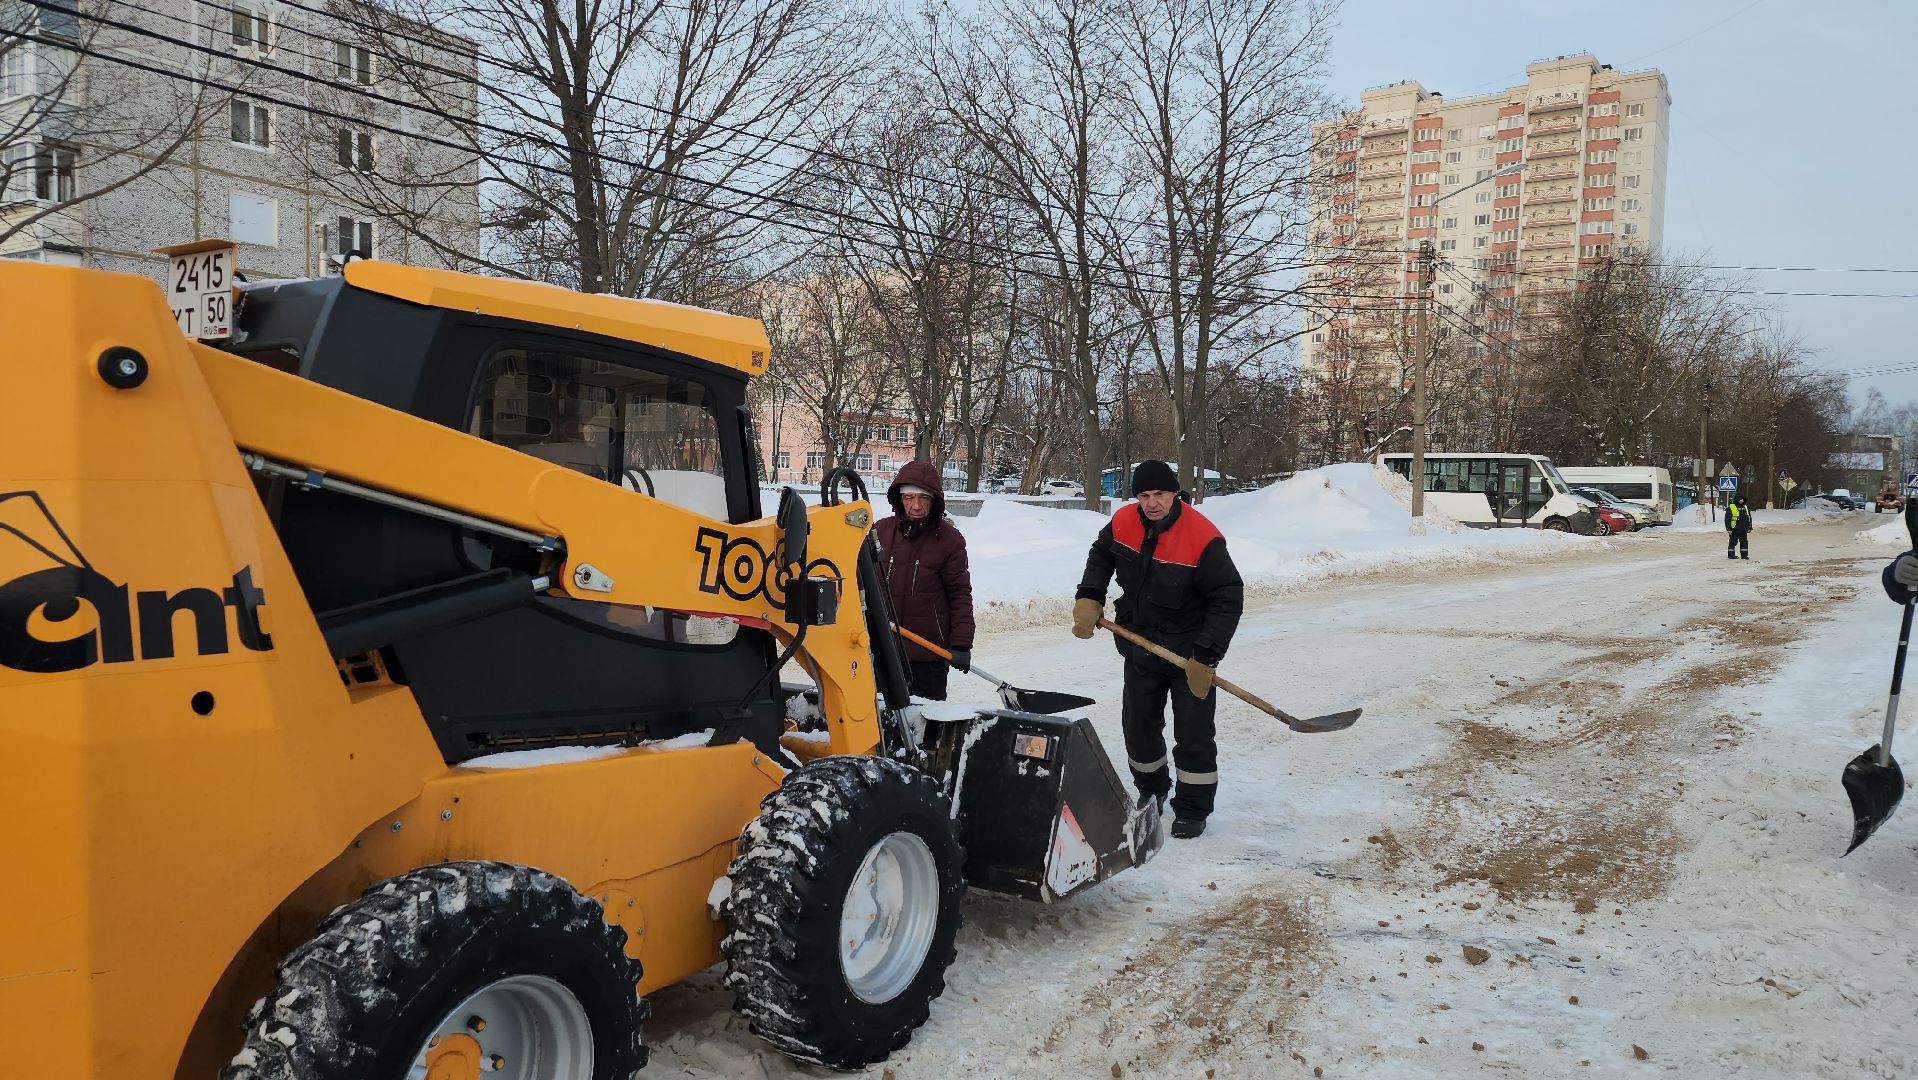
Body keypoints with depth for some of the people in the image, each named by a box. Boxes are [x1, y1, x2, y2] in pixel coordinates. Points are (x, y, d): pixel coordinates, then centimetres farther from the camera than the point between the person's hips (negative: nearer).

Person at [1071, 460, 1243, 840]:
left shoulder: (1202, 538, -25)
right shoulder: (1123, 522, -9)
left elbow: (1228, 598, -21)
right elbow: (1101, 556, 13)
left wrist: (1206, 656, -23)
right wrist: (1088, 599, -1)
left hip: (1188, 651, -5)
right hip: (1139, 647, 5)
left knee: (1194, 733, 2)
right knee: (1138, 725, 16)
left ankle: (1193, 808, 17)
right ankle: (1151, 792, 38)